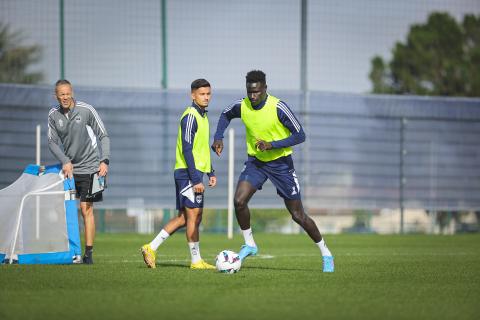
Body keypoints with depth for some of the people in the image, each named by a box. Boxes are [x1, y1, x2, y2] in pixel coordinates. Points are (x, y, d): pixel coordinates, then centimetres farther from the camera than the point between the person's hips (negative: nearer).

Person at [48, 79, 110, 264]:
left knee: (86, 209, -8)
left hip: (89, 167, -4)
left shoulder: (86, 110, -9)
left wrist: (104, 161, -14)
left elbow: (103, 136, -4)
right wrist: (65, 161, -10)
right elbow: (52, 142, 4)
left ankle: (88, 253, -5)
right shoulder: (53, 115, 1)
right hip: (68, 167, 4)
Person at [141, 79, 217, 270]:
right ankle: (196, 261, 0)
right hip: (187, 173, -10)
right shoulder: (190, 116, -13)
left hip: (194, 173, 10)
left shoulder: (203, 116, 17)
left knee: (184, 217, 10)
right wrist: (196, 179, -22)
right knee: (194, 215, -5)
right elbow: (187, 150, -19)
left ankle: (152, 248, 13)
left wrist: (211, 172, 21)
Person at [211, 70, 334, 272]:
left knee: (298, 215, -1)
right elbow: (226, 115, 15)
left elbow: (300, 136, -20)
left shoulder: (278, 108, -23)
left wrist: (272, 145, -30)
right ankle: (249, 245, 4)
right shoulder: (242, 106, -9)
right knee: (239, 201, -18)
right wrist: (218, 138, -1)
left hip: (280, 163, -4)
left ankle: (325, 254, 16)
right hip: (255, 161, 4)